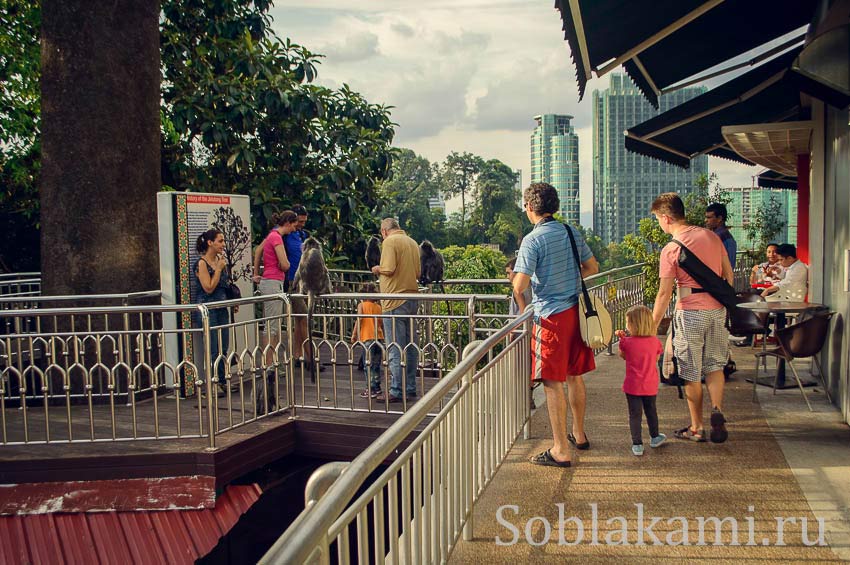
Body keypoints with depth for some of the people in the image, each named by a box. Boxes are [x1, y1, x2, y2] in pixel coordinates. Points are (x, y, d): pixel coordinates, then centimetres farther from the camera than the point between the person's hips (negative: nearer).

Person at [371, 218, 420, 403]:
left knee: (395, 348, -5)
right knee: (410, 345, 12)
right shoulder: (412, 242, 15)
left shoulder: (390, 241, -9)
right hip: (412, 298, 8)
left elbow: (389, 269, -19)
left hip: (395, 299, -8)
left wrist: (377, 269, 0)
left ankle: (396, 391, -3)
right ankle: (410, 388, 19)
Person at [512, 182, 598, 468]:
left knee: (553, 383, -2)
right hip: (576, 311, 7)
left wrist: (522, 308, 1)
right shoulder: (572, 232, 7)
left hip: (551, 316, -7)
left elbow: (520, 286, -19)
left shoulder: (533, 240, -14)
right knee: (574, 377, 19)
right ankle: (579, 434, 33)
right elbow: (592, 267, 18)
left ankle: (560, 450, 2)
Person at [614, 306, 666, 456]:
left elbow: (622, 355, 5)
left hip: (633, 386, -3)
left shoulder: (627, 342, -15)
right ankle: (654, 437, 39)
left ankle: (637, 444, 4)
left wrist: (622, 338, 10)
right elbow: (655, 360, 9)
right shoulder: (655, 342, -7)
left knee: (635, 414, 4)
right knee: (651, 411, 22)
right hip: (650, 386, 3)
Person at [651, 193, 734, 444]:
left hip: (691, 312, -5)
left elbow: (664, 294, -12)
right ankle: (717, 410, -4)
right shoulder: (711, 236, 5)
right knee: (714, 364, 17)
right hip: (717, 309, 5)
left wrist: (652, 326, -5)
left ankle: (696, 428, 14)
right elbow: (729, 274, 10)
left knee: (691, 372, 6)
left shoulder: (671, 249, -12)